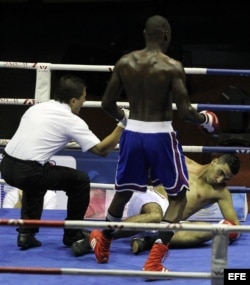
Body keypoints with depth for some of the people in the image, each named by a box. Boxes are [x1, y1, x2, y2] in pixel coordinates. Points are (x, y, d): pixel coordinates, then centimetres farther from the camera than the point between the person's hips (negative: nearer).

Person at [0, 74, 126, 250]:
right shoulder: (72, 121, -1)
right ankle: (73, 236, 22)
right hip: (28, 172, -7)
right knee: (80, 181, 10)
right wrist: (121, 126, 4)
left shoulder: (37, 108, 18)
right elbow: (101, 150, -4)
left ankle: (26, 234, 29)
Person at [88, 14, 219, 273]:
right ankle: (154, 260, -1)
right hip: (161, 137, -4)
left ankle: (103, 245, 44)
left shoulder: (124, 63, -1)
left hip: (132, 135, 5)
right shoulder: (172, 67, -14)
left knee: (123, 191, 26)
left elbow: (107, 103, 5)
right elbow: (185, 111, -16)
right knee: (178, 197, 10)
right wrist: (206, 121, 4)